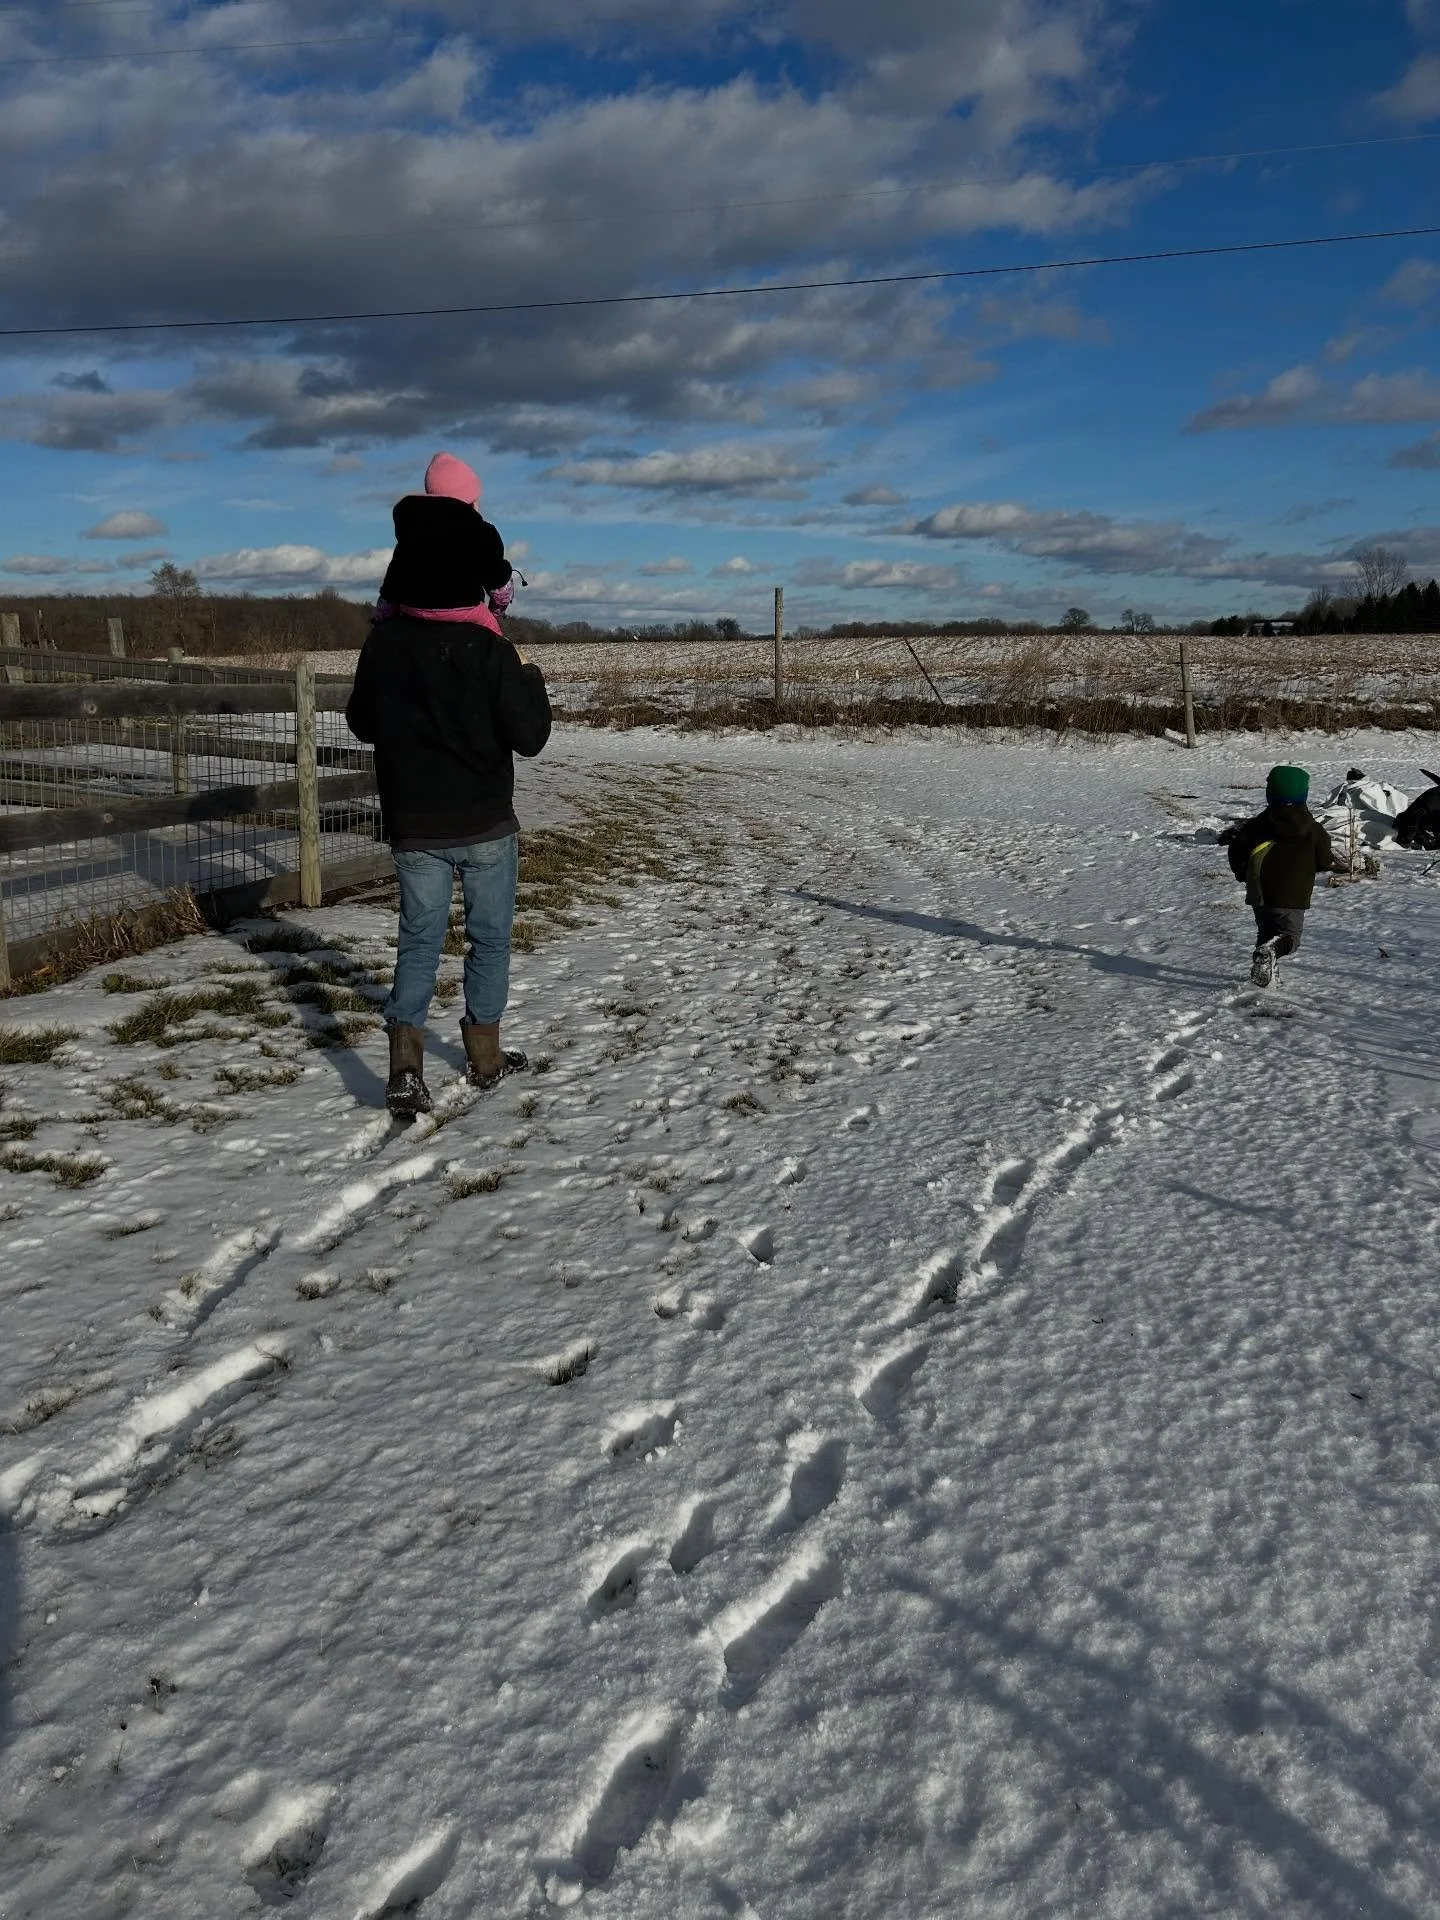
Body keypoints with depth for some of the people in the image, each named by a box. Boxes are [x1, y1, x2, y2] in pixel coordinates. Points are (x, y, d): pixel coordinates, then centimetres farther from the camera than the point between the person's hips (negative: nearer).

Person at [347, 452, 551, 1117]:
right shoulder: (489, 651, -14)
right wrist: (530, 677, 4)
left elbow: (361, 723, 9)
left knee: (419, 938, 9)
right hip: (485, 824, -3)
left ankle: (406, 1064, -6)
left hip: (413, 826, 3)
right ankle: (485, 1054, 23)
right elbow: (530, 736, -11)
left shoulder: (383, 645, -3)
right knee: (490, 937, 13)